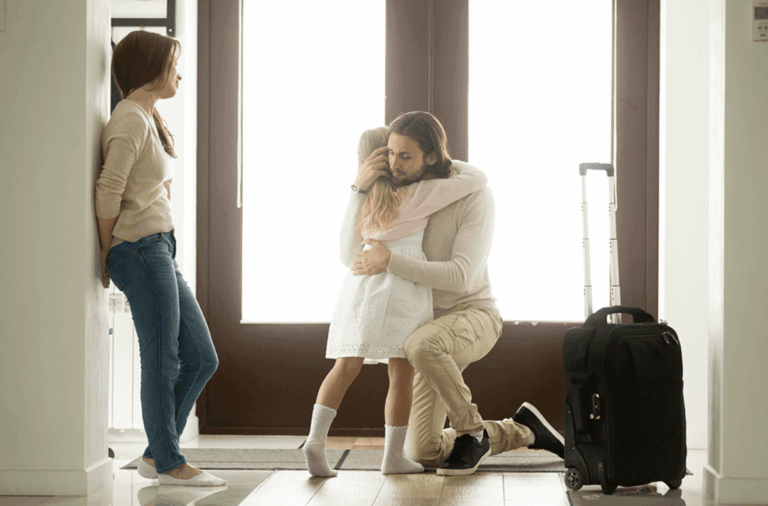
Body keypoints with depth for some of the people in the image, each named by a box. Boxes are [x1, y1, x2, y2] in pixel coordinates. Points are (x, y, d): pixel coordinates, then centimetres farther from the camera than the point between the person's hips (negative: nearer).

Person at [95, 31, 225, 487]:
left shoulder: (150, 119, 20)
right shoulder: (131, 119, -11)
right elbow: (109, 190, -18)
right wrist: (110, 252, -7)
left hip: (161, 252, 10)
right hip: (142, 250, -10)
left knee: (201, 358, 9)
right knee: (162, 361, -3)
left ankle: (157, 454, 16)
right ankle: (168, 463, 6)